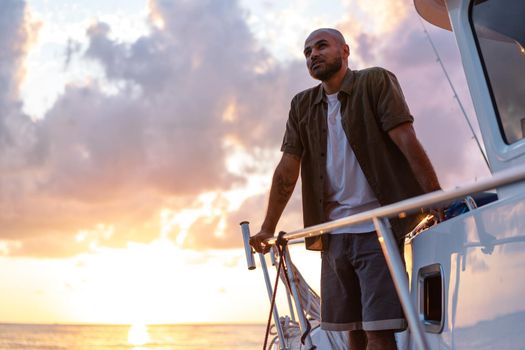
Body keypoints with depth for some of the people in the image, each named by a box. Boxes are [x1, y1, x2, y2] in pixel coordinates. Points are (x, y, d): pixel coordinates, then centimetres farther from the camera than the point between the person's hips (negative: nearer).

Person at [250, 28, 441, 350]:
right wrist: (268, 229, 5)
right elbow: (288, 167, 10)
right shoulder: (302, 106, 14)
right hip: (334, 235, 5)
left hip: (377, 230, -5)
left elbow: (407, 142, -12)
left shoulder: (376, 82, -1)